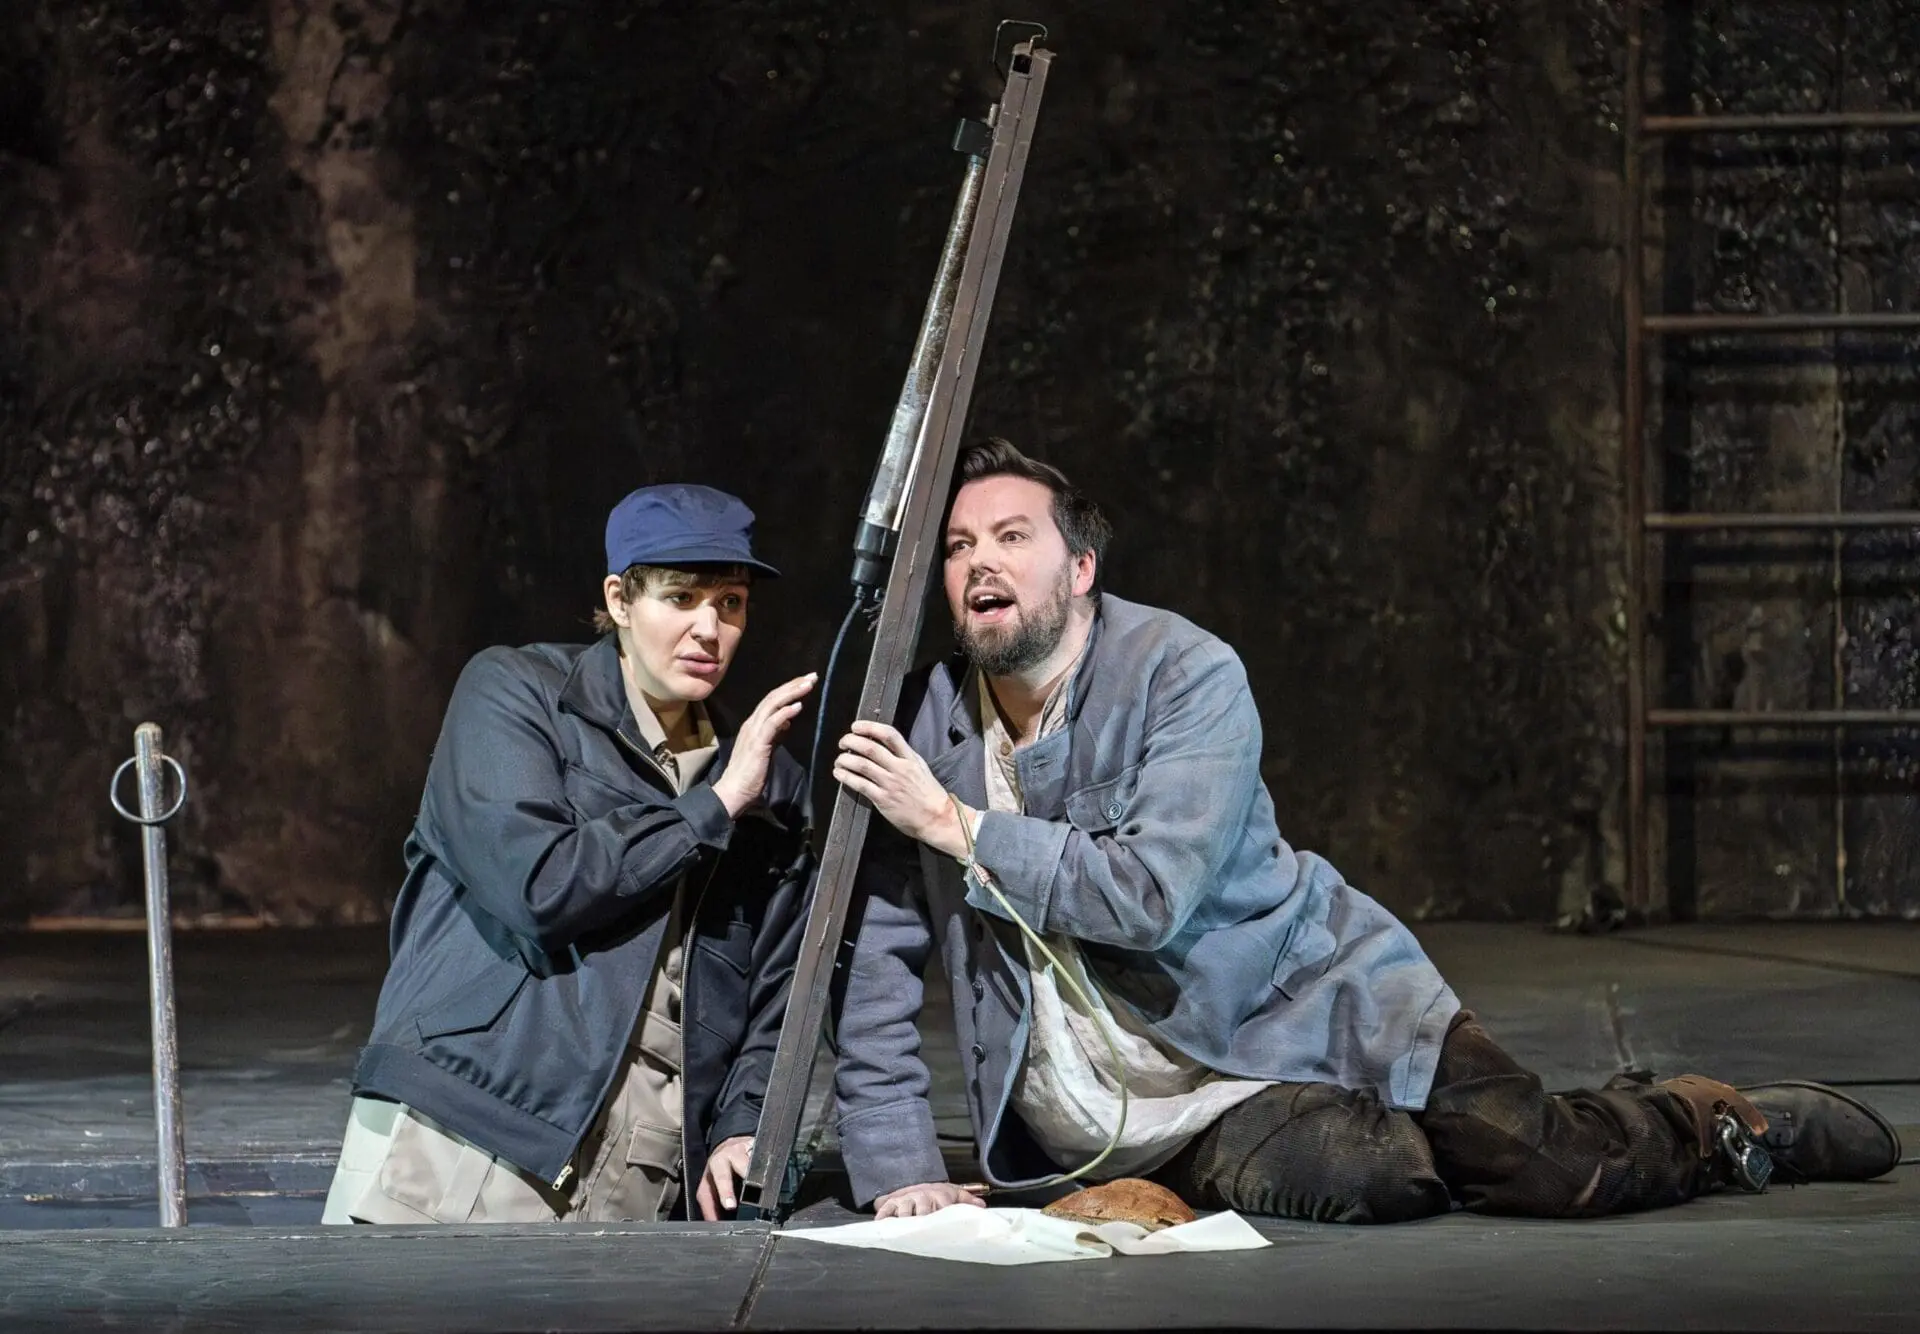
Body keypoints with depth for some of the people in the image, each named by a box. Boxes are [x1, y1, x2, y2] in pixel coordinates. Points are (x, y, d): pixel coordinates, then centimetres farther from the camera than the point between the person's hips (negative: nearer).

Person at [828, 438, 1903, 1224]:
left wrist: (955, 825, -23)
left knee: (1544, 1165, -17)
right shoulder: (924, 728, 0)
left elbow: (1153, 894, -25)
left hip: (1303, 1003, -1)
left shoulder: (1187, 674, -12)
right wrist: (901, 1169, -6)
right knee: (1353, 1172, -31)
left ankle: (1714, 1122, 15)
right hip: (1145, 1117, 1)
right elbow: (878, 964, 3)